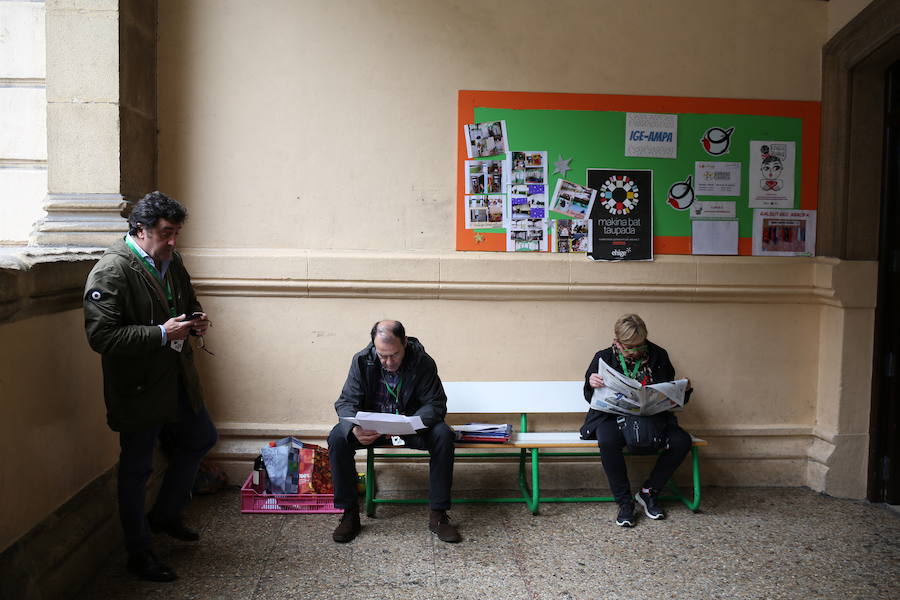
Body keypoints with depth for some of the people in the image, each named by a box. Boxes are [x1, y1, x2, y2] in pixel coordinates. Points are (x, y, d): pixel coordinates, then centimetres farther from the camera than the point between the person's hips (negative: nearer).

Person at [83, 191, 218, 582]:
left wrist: (196, 321, -1)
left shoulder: (171, 261, 6)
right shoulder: (111, 271, -20)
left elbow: (188, 303, 22)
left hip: (177, 381, 8)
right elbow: (101, 336, -25)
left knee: (201, 439, 20)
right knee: (136, 470, 7)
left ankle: (165, 516, 39)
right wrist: (161, 334, -27)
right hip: (138, 389, -8)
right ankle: (139, 555, 24)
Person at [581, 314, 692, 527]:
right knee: (607, 441, -37)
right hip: (614, 416, -2)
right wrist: (591, 384, -16)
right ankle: (624, 501, -18)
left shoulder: (658, 356, 7)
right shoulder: (604, 358, 3)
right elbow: (590, 397, 7)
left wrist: (684, 389, -5)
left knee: (682, 441, -24)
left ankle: (648, 492, -4)